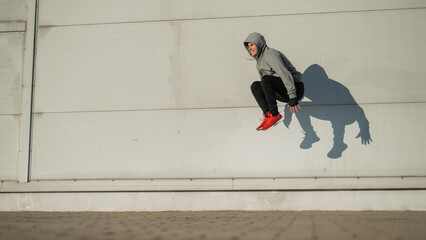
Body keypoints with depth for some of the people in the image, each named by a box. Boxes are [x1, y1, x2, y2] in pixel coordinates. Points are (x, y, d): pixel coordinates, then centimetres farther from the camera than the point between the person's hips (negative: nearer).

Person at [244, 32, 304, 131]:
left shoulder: (270, 54, -14)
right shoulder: (259, 60, 16)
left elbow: (285, 74, -24)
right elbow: (266, 86, 22)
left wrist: (293, 98, -29)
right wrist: (267, 108, 21)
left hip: (296, 87, -9)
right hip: (284, 93, 9)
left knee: (266, 79, -27)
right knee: (255, 86, 1)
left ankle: (274, 115, -24)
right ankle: (267, 114, -12)